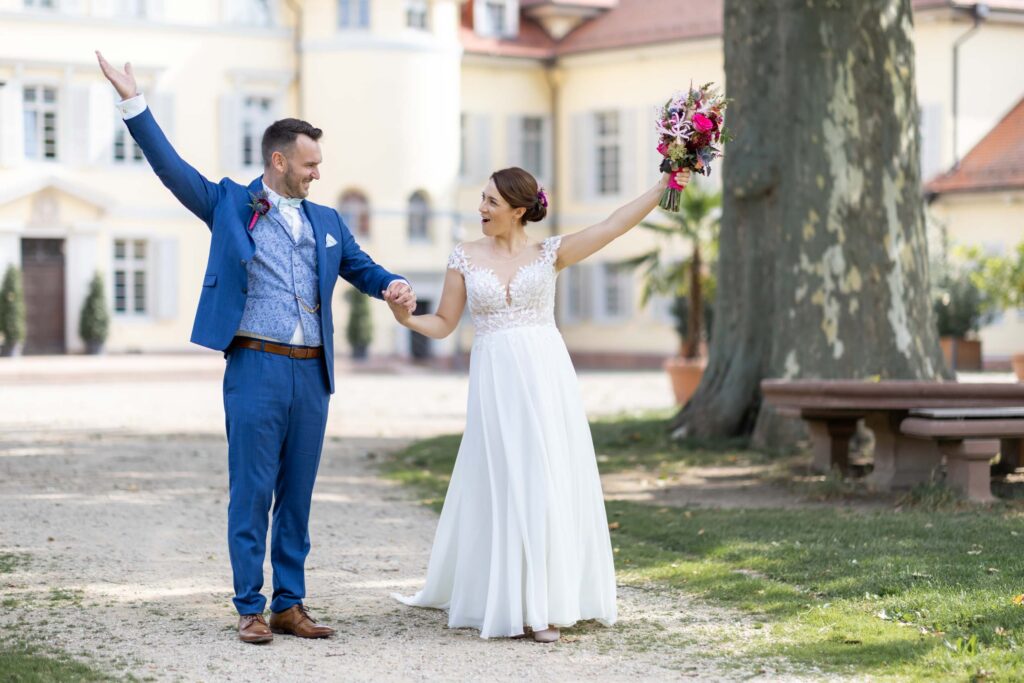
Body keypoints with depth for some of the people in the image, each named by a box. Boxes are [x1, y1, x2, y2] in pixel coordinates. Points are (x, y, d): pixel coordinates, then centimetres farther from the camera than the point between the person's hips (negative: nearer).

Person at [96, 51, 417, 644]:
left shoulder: (327, 221, 17)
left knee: (297, 495, 8)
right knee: (252, 493, -3)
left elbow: (361, 267, 21)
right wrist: (134, 102, -7)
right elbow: (172, 167, -1)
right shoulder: (229, 205, 4)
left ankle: (291, 606, 14)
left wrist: (393, 285, -2)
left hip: (312, 373, 4)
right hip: (255, 367, -4)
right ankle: (251, 609, 3)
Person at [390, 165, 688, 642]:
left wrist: (663, 186, -10)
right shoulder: (465, 257, 8)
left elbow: (615, 225, -2)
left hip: (546, 376, 0)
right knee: (502, 486, 1)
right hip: (495, 381, 0)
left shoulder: (550, 253, 5)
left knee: (549, 484, -1)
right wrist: (407, 319, -9)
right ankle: (506, 599, 9)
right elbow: (444, 324, 10)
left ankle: (544, 604, 5)